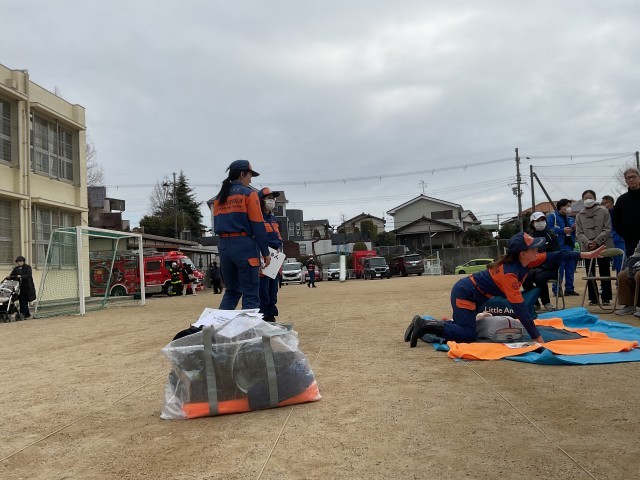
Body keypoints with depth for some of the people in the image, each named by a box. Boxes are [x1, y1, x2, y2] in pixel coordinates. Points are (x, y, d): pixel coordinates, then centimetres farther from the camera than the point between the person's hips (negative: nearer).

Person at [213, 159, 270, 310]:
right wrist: (265, 251, -5)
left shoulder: (219, 197, 16)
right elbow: (257, 225, -8)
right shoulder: (248, 193, -3)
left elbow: (217, 225, 15)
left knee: (231, 291, 18)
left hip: (223, 246, 7)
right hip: (244, 245, -6)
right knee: (251, 294, -2)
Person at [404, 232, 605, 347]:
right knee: (468, 335, -14)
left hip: (473, 295, 9)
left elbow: (554, 257, -2)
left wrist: (586, 254, -6)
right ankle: (425, 325, -9)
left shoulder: (525, 261, -7)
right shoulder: (509, 273, -31)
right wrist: (537, 338, -31)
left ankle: (424, 323, 15)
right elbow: (520, 309, -33)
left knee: (464, 327, 14)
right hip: (464, 294, -9)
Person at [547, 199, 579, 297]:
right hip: (559, 246, -7)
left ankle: (569, 288, 16)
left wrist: (575, 228, 1)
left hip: (570, 245, 7)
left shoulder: (570, 219, 21)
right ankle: (557, 289, -4)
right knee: (559, 269, -9)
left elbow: (574, 233, 24)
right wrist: (562, 230, -17)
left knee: (570, 268, 9)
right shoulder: (552, 216, -1)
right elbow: (548, 229, -14)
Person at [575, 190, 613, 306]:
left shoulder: (603, 211, 2)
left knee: (604, 273, 3)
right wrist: (588, 243, -13)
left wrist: (597, 242, -13)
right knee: (590, 273, 4)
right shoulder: (580, 215, 8)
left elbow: (607, 229, -3)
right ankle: (593, 298, 11)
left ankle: (606, 298, 9)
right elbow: (579, 233, 3)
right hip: (587, 248, 2)